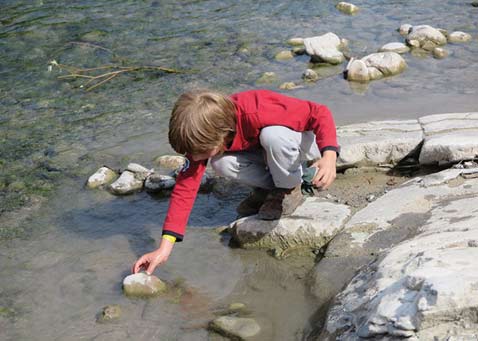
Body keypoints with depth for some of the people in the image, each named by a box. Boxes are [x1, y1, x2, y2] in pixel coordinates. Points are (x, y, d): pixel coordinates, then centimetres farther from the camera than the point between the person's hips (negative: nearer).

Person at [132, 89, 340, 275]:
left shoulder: (257, 112, -39)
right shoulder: (203, 136, -20)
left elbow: (319, 113, -33)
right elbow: (185, 185, -20)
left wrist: (329, 156, -49)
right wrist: (165, 246, -27)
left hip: (305, 142, -5)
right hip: (273, 152, 5)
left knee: (272, 134, -39)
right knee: (222, 164, -23)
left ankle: (289, 190, -10)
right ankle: (269, 186, 5)